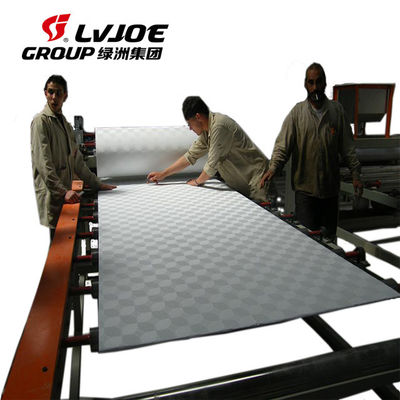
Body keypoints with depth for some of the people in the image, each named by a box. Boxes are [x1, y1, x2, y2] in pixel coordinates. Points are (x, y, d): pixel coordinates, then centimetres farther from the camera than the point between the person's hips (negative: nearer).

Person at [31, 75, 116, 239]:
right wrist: (63, 191, -24)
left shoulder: (65, 123, 19)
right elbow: (43, 163, -16)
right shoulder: (41, 121, -6)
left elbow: (77, 161, 22)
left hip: (66, 192, 7)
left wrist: (97, 184, 18)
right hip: (51, 194, -7)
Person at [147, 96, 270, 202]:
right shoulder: (206, 131, 5)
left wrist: (197, 181, -2)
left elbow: (212, 165, -21)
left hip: (256, 177, -9)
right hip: (240, 182, 9)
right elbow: (190, 156, 13)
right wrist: (163, 174, 12)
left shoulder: (219, 126, -25)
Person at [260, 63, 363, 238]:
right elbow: (283, 144, -7)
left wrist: (355, 174, 4)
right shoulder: (297, 112, -1)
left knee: (329, 235, 12)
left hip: (331, 185, 2)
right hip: (305, 186, -2)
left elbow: (347, 147, 7)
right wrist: (273, 168, -21)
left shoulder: (337, 110, 5)